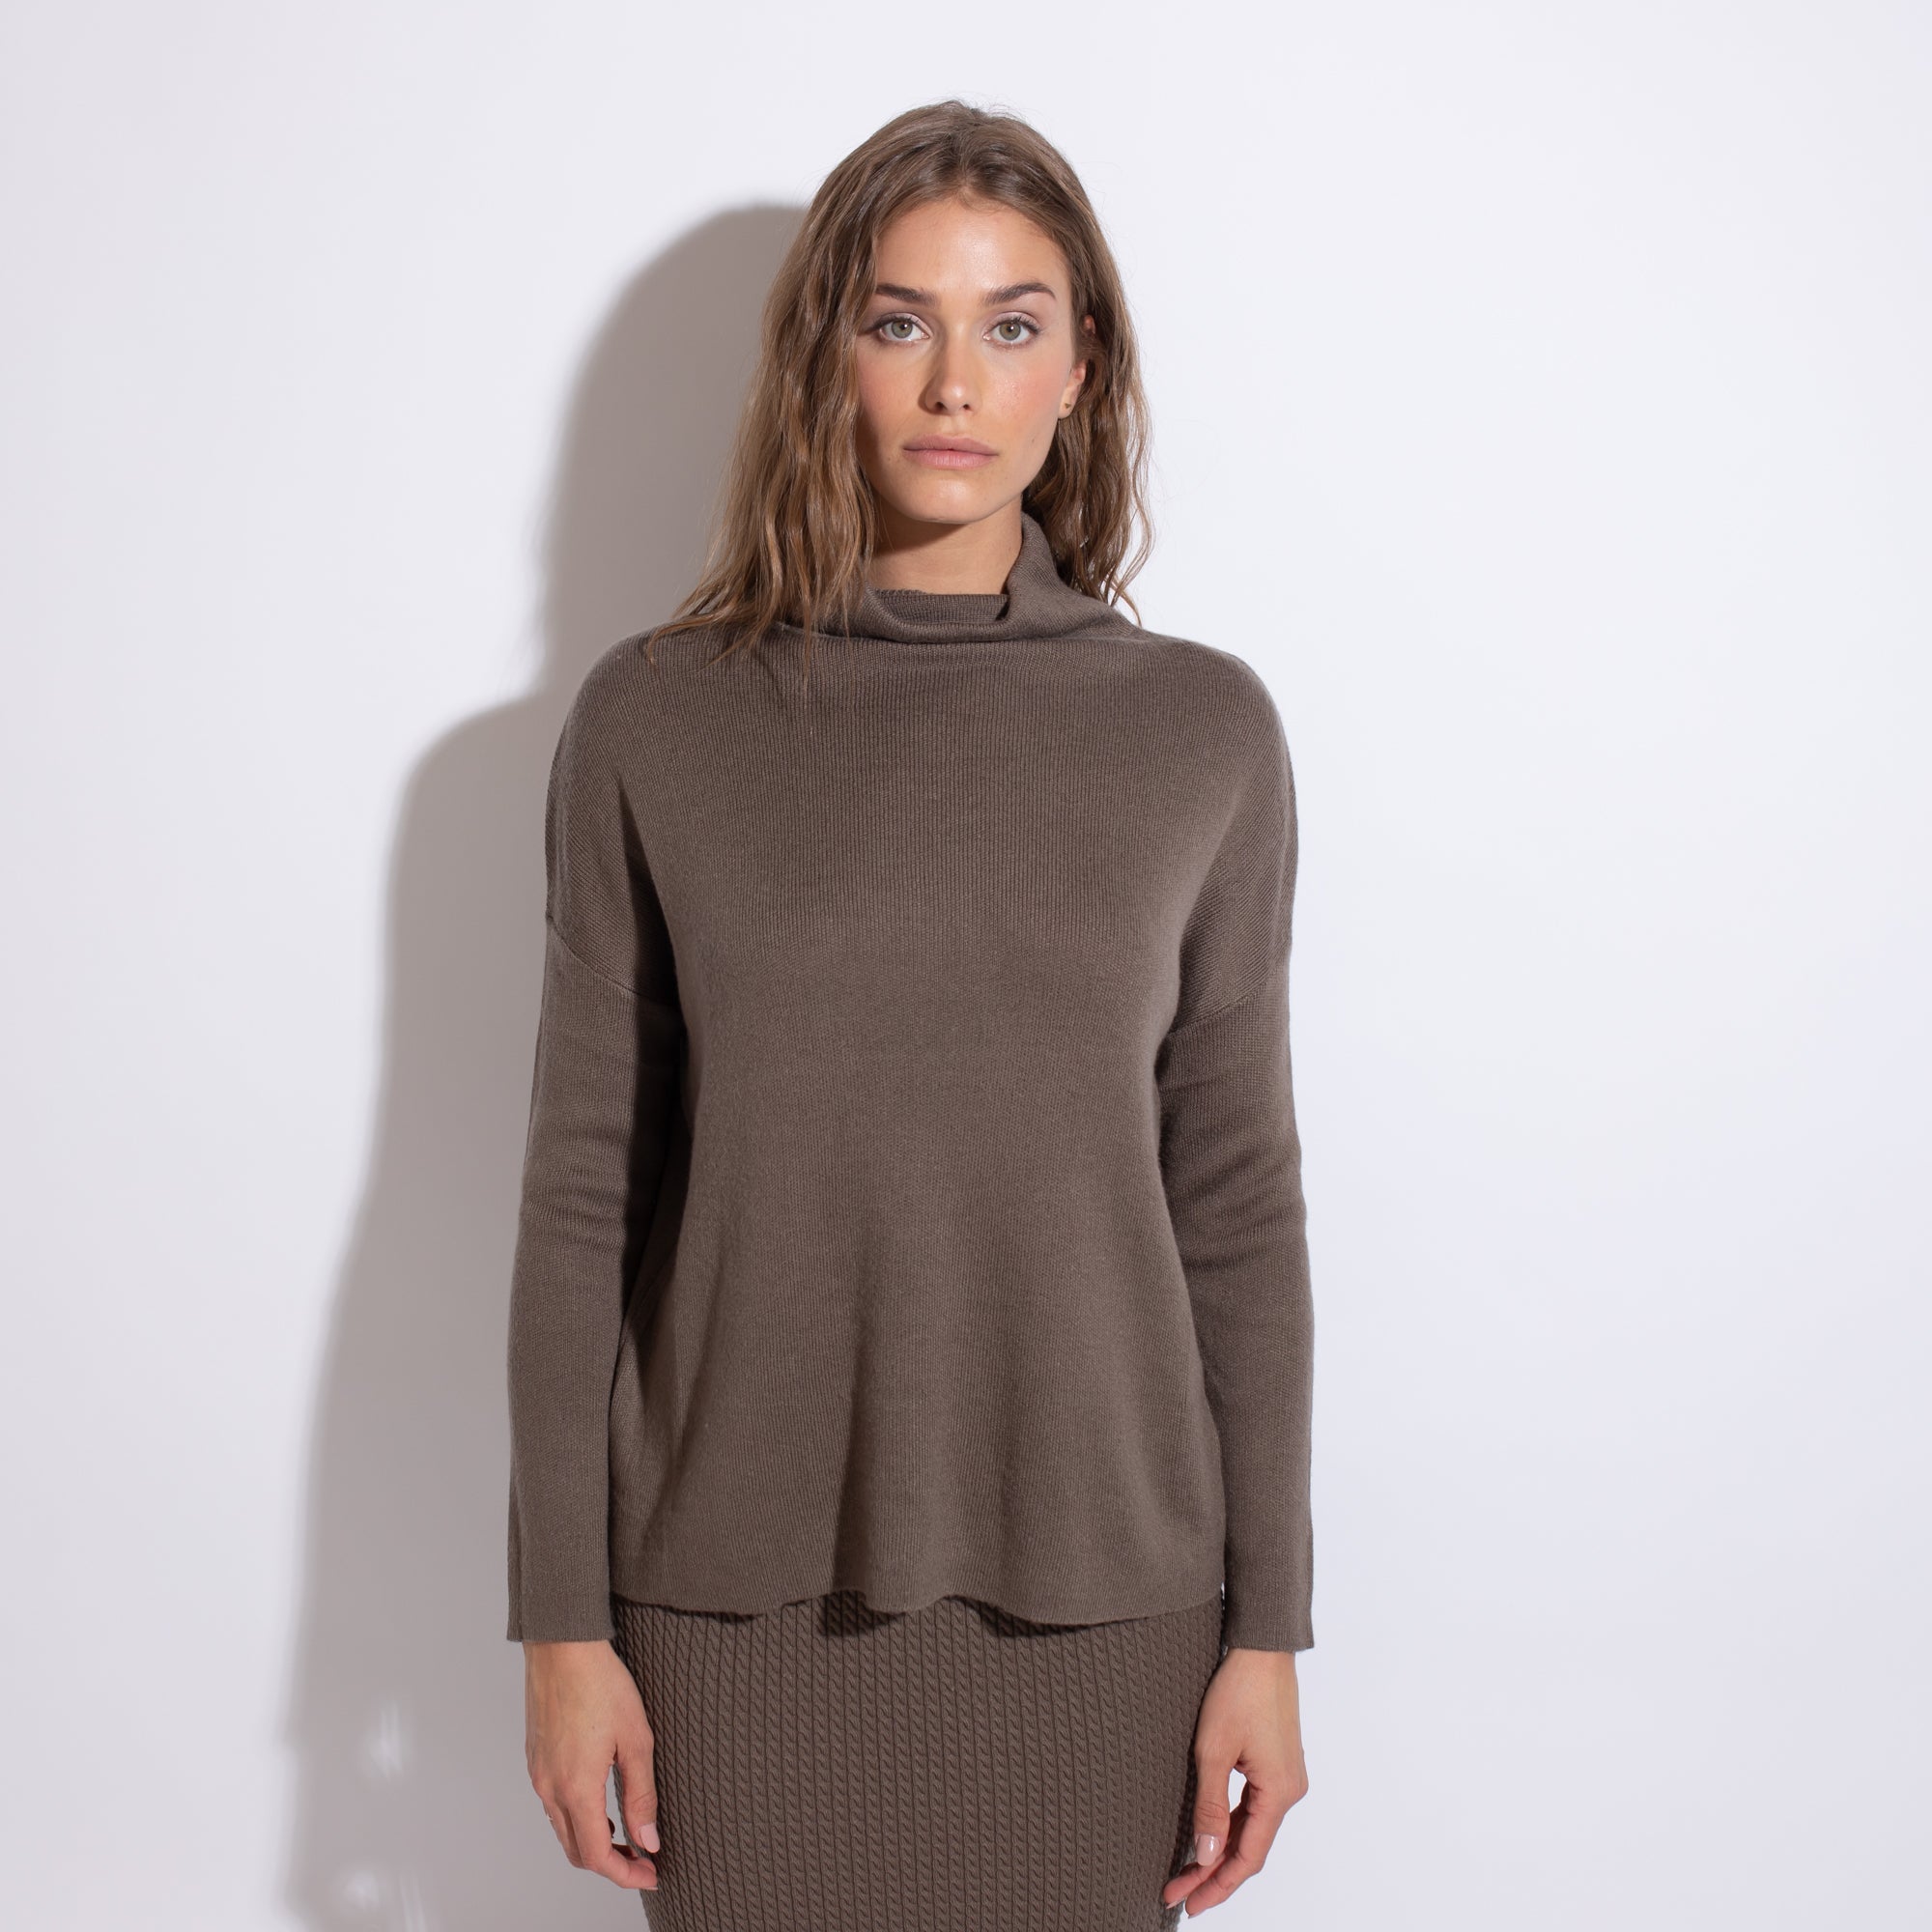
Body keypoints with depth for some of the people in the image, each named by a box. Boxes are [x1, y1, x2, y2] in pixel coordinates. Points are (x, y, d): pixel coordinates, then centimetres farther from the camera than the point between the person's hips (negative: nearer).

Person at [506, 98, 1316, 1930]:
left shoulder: (1202, 727, -1)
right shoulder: (654, 720, -3)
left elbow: (1239, 1204, 1)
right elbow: (582, 1193, 0)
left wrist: (1268, 1630, 1)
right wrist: (561, 1619, -1)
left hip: (1098, 1586, 1)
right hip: (747, 1584, 0)